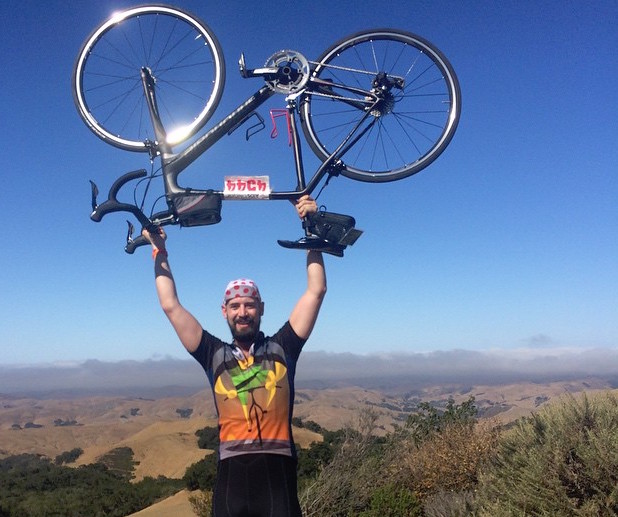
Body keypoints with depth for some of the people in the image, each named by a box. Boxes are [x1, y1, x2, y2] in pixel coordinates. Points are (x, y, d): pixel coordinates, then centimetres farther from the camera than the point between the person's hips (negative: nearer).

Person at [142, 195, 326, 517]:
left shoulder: (281, 347, 8)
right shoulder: (215, 355, 10)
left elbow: (316, 291, 4)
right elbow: (171, 306, 9)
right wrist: (159, 250, 10)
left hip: (278, 471, -1)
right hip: (232, 473, 1)